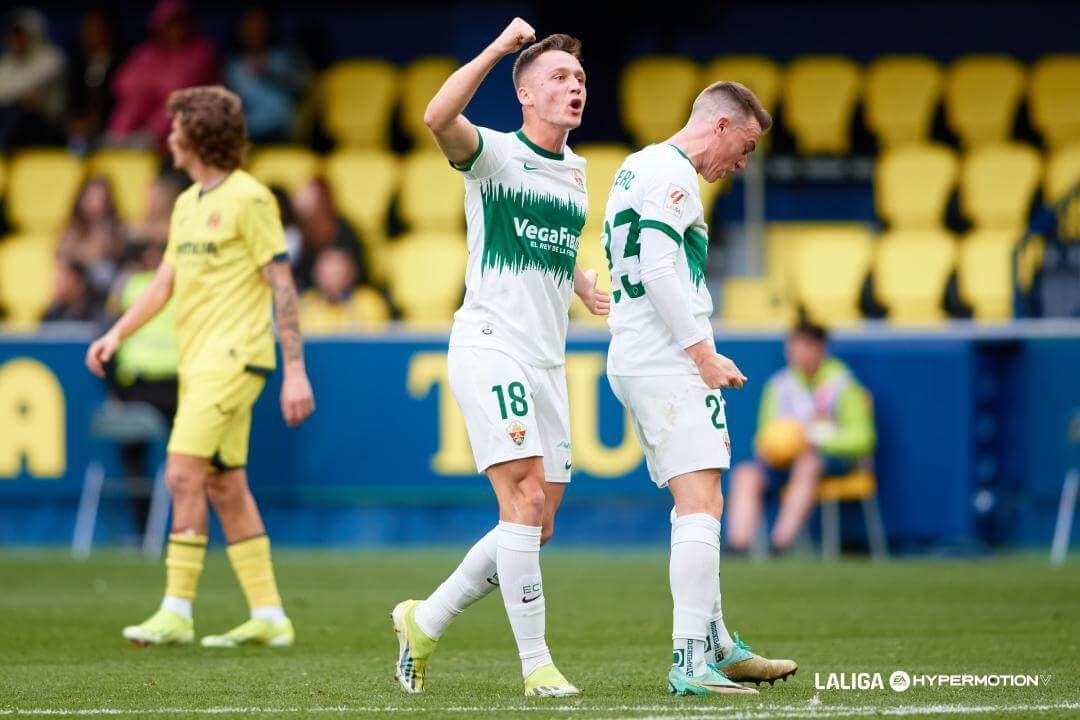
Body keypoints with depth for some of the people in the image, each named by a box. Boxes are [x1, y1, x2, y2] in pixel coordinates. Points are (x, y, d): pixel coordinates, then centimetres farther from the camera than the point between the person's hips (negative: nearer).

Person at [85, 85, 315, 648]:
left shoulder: (248, 198, -9)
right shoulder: (187, 203, 16)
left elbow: (281, 285, -11)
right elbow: (164, 283, 18)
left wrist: (295, 370, -14)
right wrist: (117, 333, 4)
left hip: (233, 357, -9)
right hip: (198, 360, 9)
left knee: (183, 475, -14)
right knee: (224, 486, 8)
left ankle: (176, 612, -11)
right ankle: (268, 616, 11)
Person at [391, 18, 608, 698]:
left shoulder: (575, 170, 16)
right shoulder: (494, 153, -5)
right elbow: (438, 117, -28)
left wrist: (585, 286, 16)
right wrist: (500, 46, -25)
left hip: (547, 362, 7)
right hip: (490, 347, -7)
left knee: (535, 528, 6)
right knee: (527, 499, -18)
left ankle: (426, 622, 23)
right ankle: (537, 664, -13)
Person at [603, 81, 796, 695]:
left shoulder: (638, 167, 21)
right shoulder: (672, 173, -10)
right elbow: (658, 266, -20)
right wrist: (704, 355, -17)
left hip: (634, 362, 11)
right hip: (668, 362, -11)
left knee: (700, 503, 19)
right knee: (701, 507, -14)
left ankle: (719, 647, 28)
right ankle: (691, 662, -20)